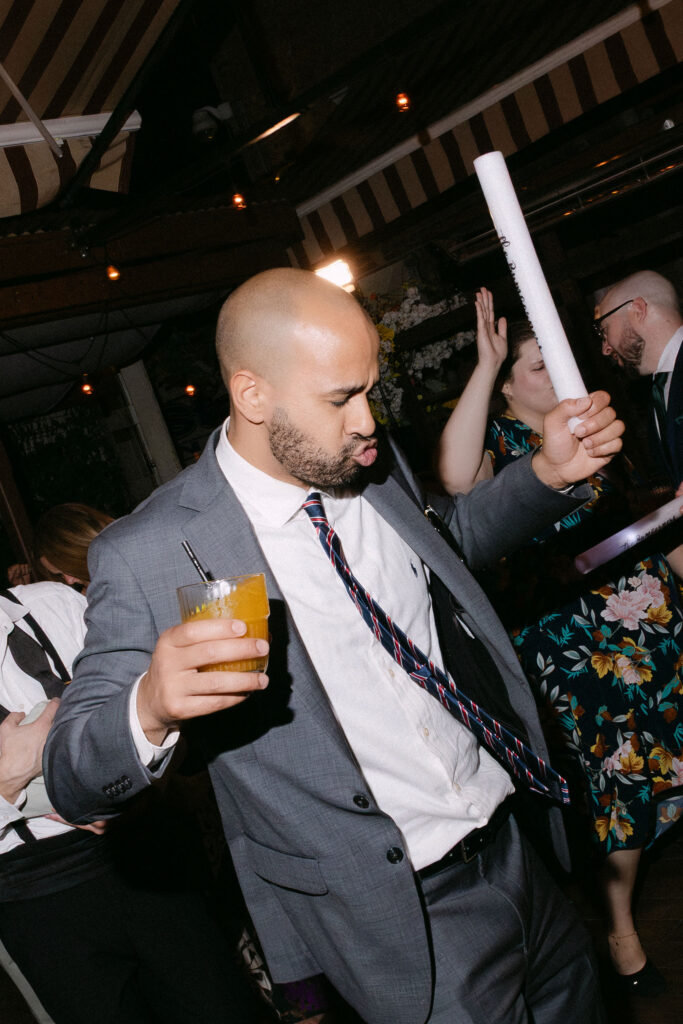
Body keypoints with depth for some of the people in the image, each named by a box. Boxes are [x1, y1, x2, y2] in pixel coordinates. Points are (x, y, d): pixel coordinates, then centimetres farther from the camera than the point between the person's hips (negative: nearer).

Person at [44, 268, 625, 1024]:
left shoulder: (373, 466, -3)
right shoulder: (148, 555, -20)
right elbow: (73, 782, -15)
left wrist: (549, 473, 3)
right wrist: (150, 708, -37)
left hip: (518, 852, 7)